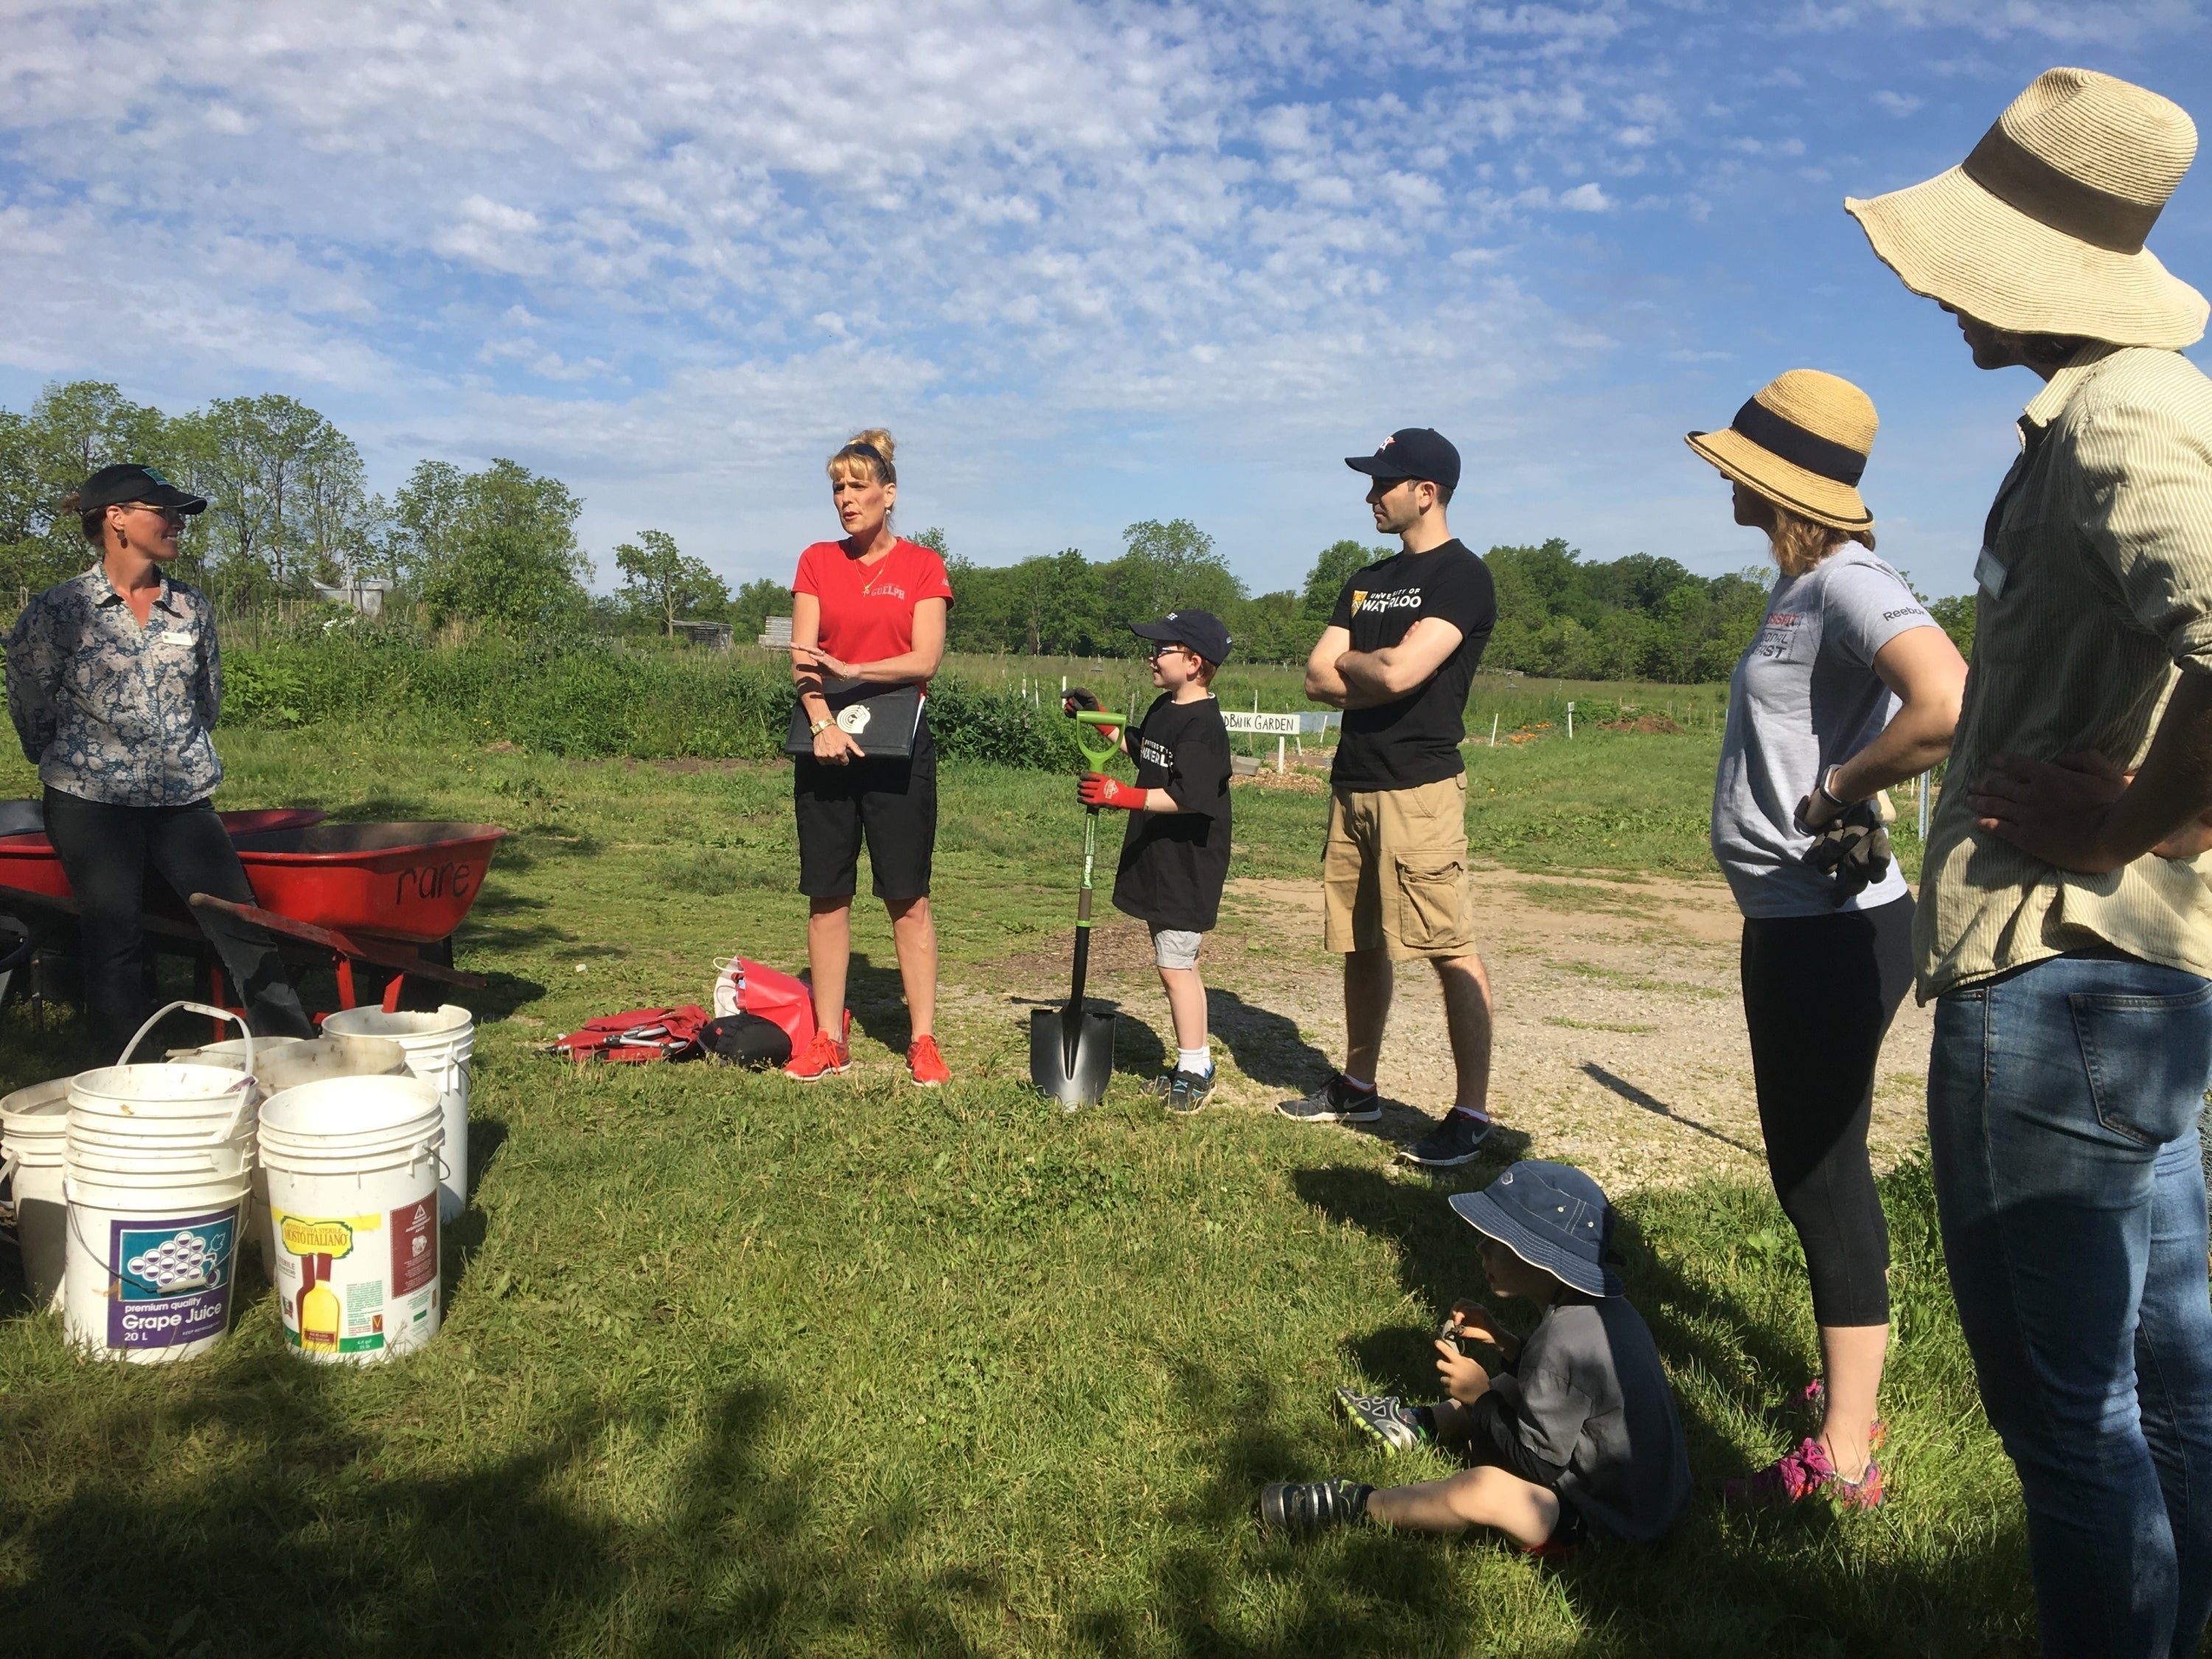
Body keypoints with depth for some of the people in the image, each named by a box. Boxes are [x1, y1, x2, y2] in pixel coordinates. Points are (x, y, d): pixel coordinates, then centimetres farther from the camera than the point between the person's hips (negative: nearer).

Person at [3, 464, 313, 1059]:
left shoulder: (193, 608, 5)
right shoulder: (56, 612, -4)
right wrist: (75, 765, 15)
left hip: (183, 800, 3)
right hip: (92, 804, -2)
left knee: (241, 923, -4)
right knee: (114, 947, 1)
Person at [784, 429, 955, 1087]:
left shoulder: (923, 565, 2)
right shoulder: (817, 562, 8)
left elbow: (926, 659, -8)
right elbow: (804, 657, -1)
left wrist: (848, 669, -17)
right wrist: (821, 722, -16)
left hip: (898, 746, -2)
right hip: (827, 744, 2)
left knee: (908, 896, 0)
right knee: (827, 893, 5)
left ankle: (922, 1040, 7)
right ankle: (829, 1040, 14)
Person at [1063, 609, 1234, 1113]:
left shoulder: (1203, 725, -19)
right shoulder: (1164, 707, 11)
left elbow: (1187, 797, -27)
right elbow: (1141, 749, 30)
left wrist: (1123, 795, -32)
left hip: (1187, 867, -10)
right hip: (1157, 861, 10)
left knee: (1175, 966, -6)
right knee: (1177, 963, 14)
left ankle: (1194, 1068, 6)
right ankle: (1195, 1061, 24)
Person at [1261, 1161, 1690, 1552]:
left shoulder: (1567, 1342, -30)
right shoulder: (1595, 1304, -3)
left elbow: (1535, 1463, -23)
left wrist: (1480, 1396, -12)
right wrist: (1502, 1342, 2)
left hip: (1605, 1515, -10)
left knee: (1487, 1490, -34)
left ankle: (1358, 1505, -13)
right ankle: (1420, 1424, 26)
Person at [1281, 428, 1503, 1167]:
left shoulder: (1462, 577, -7)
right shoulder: (1367, 582, 19)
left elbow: (1397, 672, -19)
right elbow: (1319, 679, 10)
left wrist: (1349, 661, 1)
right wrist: (1380, 673, -6)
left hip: (1418, 788, -8)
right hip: (1353, 784, 8)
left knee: (1450, 951, -7)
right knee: (1361, 945, 15)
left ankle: (1472, 1111, 0)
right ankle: (1357, 1086, 27)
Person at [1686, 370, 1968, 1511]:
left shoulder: (1848, 584, -17)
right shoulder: (1799, 589, 13)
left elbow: (1948, 706, -33)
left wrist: (1836, 790, -20)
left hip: (1832, 929, -10)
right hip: (1791, 923, 10)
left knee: (1822, 1176, -3)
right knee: (1811, 1169, 19)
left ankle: (1842, 1460, 9)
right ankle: (1848, 1391, 34)